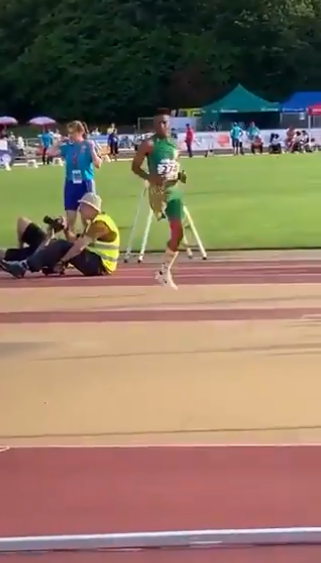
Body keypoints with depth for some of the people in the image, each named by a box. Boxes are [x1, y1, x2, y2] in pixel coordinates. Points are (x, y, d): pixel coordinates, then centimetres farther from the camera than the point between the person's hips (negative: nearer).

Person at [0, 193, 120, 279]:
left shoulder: (100, 223, -16)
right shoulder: (95, 222, 17)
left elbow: (79, 247, -23)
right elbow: (75, 242, 16)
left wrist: (61, 261, -17)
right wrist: (66, 229, 0)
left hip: (99, 266, -10)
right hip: (95, 261, 10)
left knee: (62, 246, -19)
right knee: (60, 245, 6)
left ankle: (24, 267, -22)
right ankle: (26, 264, -6)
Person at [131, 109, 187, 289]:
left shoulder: (175, 144, 13)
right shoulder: (149, 144, -6)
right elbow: (135, 166, -6)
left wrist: (180, 175, 3)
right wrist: (150, 178, -23)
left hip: (174, 190, 7)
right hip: (158, 190, -7)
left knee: (178, 233, 5)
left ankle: (164, 272, 18)